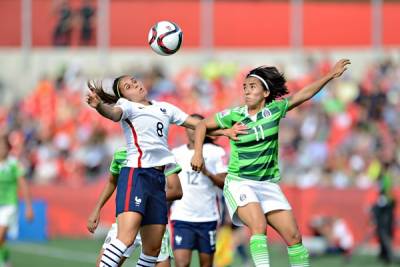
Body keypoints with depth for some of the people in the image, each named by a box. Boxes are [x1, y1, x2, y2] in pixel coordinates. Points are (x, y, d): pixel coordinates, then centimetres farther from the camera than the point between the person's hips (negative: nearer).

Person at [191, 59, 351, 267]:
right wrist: (198, 154, -3)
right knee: (259, 226, -29)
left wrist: (331, 75, 5)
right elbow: (202, 125, 7)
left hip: (269, 185, 4)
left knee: (294, 236, -2)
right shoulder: (233, 116, -5)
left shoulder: (274, 110, 0)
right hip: (240, 183, -4)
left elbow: (305, 94, 7)